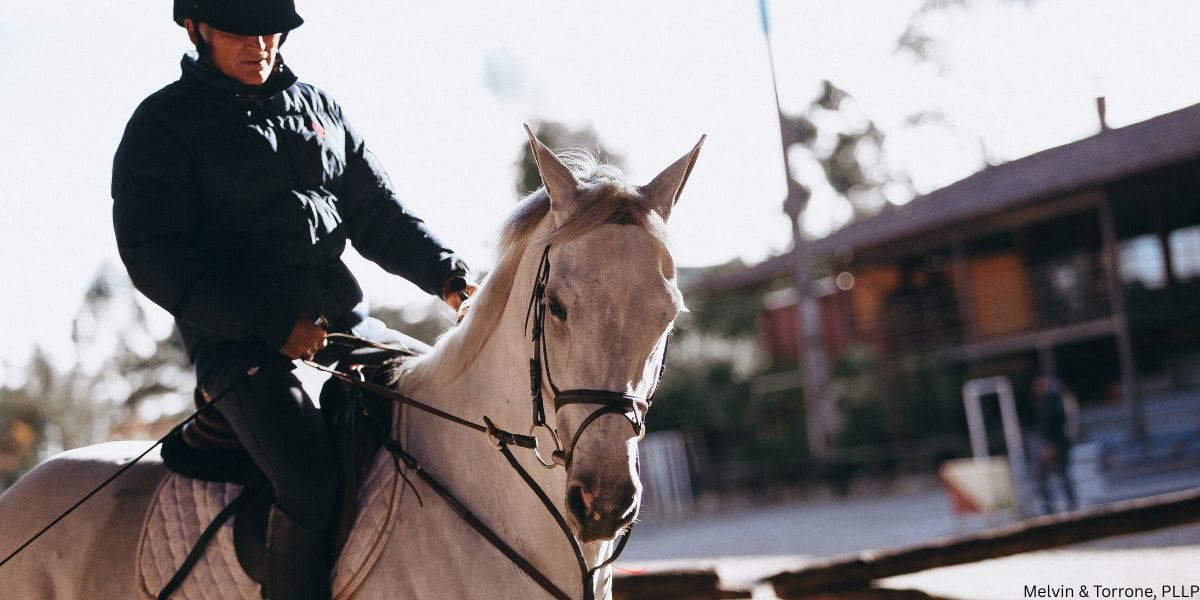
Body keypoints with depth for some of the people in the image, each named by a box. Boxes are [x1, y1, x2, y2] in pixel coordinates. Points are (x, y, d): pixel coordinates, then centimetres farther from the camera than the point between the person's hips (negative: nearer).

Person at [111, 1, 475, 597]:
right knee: (311, 481, -29)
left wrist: (445, 272, -1)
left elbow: (378, 215, 18)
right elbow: (154, 257, -10)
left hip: (347, 326, 7)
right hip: (239, 346, -7)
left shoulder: (317, 106, 16)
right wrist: (271, 323, -19)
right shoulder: (163, 124, -1)